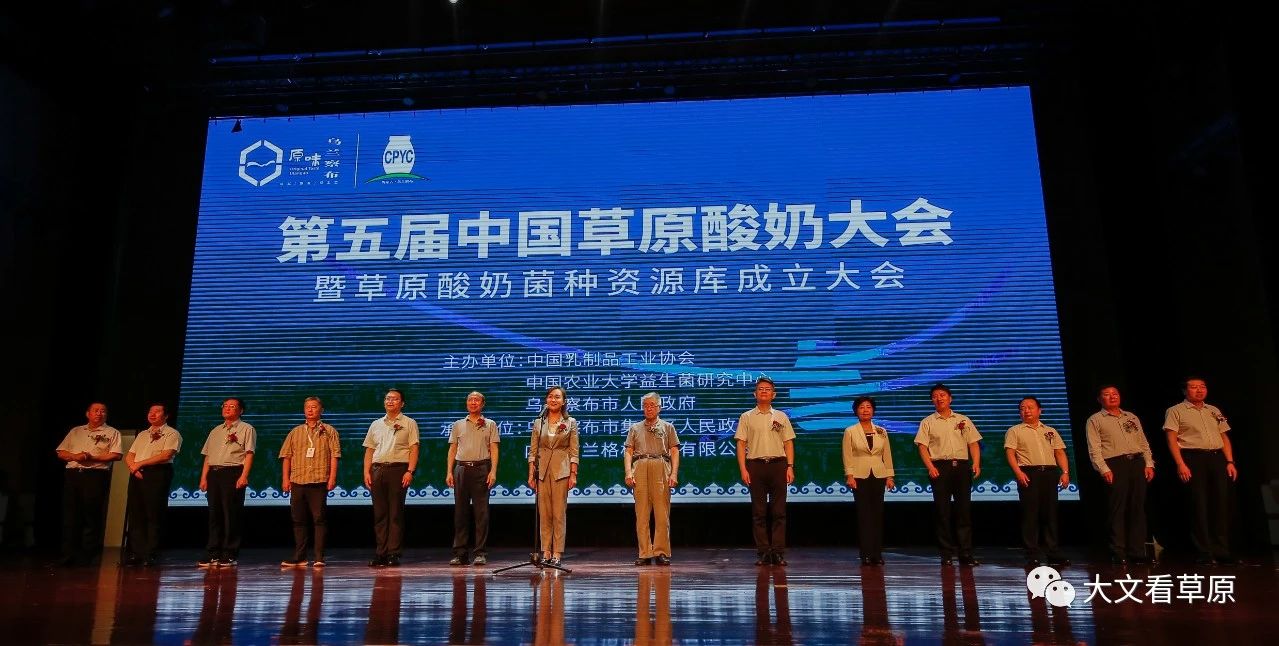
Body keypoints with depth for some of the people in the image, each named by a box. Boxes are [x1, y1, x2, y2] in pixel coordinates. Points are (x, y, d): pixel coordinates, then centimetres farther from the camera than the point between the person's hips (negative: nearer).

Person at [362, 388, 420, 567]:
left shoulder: (409, 423, 5)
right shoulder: (376, 424, 18)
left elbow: (414, 449, -2)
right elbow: (369, 450, 17)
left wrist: (410, 471, -13)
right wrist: (366, 472, 6)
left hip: (398, 469, -4)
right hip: (377, 470, 4)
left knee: (396, 513, -3)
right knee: (379, 513, 5)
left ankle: (394, 554, 1)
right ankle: (381, 553, 10)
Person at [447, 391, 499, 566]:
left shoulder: (490, 424, 9)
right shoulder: (458, 425, 15)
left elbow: (494, 449, 3)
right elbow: (452, 450, 13)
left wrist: (493, 471, -8)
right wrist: (449, 472, 3)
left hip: (481, 468, -2)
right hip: (461, 468, 2)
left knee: (481, 512, -3)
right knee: (460, 511, 3)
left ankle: (480, 553, 1)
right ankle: (459, 553, 8)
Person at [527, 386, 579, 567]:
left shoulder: (571, 423, 3)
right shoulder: (538, 423, 8)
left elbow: (574, 451, 1)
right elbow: (533, 450, 8)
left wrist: (573, 474, -5)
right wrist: (531, 474, 1)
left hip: (561, 470, -2)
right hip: (542, 470, 2)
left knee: (559, 513, -2)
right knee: (544, 514, 3)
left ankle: (557, 553, 3)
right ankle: (546, 552, 10)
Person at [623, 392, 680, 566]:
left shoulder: (667, 427, 17)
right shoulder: (635, 428, 20)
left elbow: (674, 452, 9)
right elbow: (628, 452, 12)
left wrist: (674, 473, -4)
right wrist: (628, 472, -3)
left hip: (661, 468, -1)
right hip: (640, 468, 1)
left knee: (662, 514, -5)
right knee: (641, 514, -1)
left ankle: (661, 552, 1)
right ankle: (645, 553, 3)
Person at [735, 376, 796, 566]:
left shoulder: (781, 417, 11)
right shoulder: (746, 417, 7)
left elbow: (788, 443, 9)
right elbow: (741, 444, 3)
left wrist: (790, 467, -2)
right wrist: (743, 469, -7)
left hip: (778, 464, 1)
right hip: (755, 465, -1)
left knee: (779, 511, 0)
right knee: (759, 512, 2)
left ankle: (778, 552, 5)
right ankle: (763, 552, 8)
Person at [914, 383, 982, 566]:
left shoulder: (963, 420, 13)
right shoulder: (928, 422, 7)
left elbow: (974, 444, 10)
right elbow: (923, 447, 0)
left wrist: (976, 463, -6)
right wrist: (930, 467, -13)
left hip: (962, 466, 2)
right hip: (940, 467, -2)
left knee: (964, 509, 1)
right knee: (942, 510, 0)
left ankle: (966, 553, 6)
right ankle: (947, 553, 7)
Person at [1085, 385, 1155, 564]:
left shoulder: (1132, 417, 20)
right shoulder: (1095, 420, 4)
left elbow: (1143, 443, 18)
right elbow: (1094, 449, -4)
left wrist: (1149, 464, 5)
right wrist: (1104, 469, -14)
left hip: (1137, 463, 5)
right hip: (1115, 465, -5)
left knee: (1138, 509, 4)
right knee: (1117, 510, -4)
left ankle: (1137, 551, 9)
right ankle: (1118, 553, 0)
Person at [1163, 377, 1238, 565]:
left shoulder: (1214, 411, 18)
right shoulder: (1176, 411, 2)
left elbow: (1224, 437, 18)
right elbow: (1172, 440, -5)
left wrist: (1230, 462, 6)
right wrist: (1181, 465, -14)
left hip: (1217, 458, 5)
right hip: (1193, 459, -5)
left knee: (1221, 504, 3)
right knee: (1199, 505, -3)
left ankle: (1222, 551, 12)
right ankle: (1205, 553, 3)